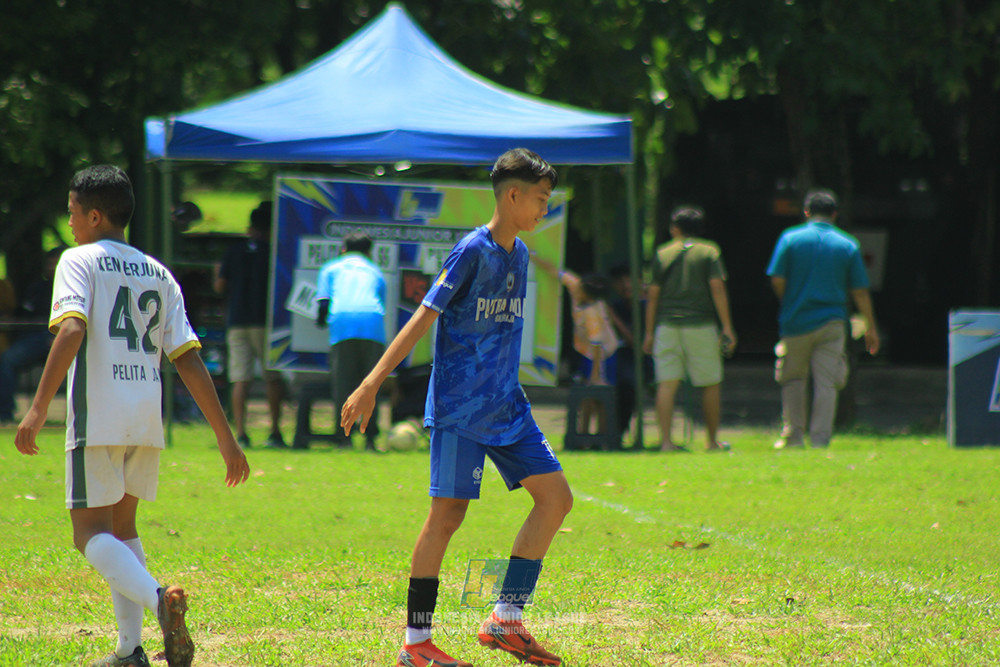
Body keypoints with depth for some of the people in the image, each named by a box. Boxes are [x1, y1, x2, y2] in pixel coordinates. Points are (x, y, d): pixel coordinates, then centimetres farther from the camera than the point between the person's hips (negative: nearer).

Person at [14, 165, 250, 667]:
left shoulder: (79, 261, 0)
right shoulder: (158, 274, 16)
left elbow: (72, 329, -17)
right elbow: (189, 361, 10)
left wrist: (39, 408, -23)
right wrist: (225, 438, 9)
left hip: (97, 417, -6)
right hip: (147, 418, 6)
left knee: (92, 533, -2)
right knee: (121, 525, 20)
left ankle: (157, 598, -30)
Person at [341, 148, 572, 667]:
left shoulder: (519, 254, 13)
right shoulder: (473, 251, -12)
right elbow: (424, 318, -15)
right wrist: (372, 384, -19)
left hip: (507, 408, 8)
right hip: (459, 408, -8)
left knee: (555, 498, 1)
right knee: (448, 514, -9)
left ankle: (504, 621, 5)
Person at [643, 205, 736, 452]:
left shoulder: (662, 253, 8)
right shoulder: (709, 251, 3)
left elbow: (653, 295, 6)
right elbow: (717, 287, -6)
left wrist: (649, 333, 11)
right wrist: (727, 327, -5)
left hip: (667, 325, 2)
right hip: (700, 324, -2)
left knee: (667, 384, -1)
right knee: (711, 384, 10)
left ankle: (666, 441, -11)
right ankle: (712, 441, 14)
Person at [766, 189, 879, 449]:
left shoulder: (790, 239, -1)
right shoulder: (848, 245, 3)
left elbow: (777, 280, -5)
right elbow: (860, 291, 3)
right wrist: (870, 327, 9)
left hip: (796, 321, 0)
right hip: (832, 323, 0)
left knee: (792, 379, 14)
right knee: (827, 383, 2)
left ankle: (792, 434, 12)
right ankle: (820, 438, -3)